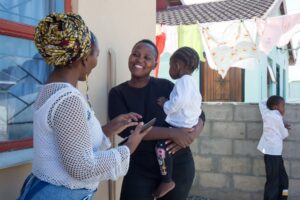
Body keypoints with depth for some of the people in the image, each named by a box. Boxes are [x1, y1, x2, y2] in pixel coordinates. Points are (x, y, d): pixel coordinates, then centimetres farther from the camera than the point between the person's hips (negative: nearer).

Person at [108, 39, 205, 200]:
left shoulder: (165, 86, -2)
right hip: (139, 169, -1)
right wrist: (172, 133, -23)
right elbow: (126, 129, -16)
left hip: (178, 165, 1)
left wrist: (191, 135, -18)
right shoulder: (118, 93, -1)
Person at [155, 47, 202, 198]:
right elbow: (197, 107, 25)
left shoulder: (183, 81, -13)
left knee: (161, 145, -21)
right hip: (189, 125, 11)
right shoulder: (192, 82, 21)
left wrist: (165, 104, -12)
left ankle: (167, 181, -17)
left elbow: (179, 101, -29)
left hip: (181, 127, -11)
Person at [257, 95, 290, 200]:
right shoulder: (277, 118, -9)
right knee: (273, 182, -2)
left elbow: (262, 103, 28)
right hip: (273, 152, -8)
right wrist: (285, 128, 19)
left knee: (283, 179, 13)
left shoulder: (266, 114, 9)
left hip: (272, 152, 8)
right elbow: (284, 134, 0)